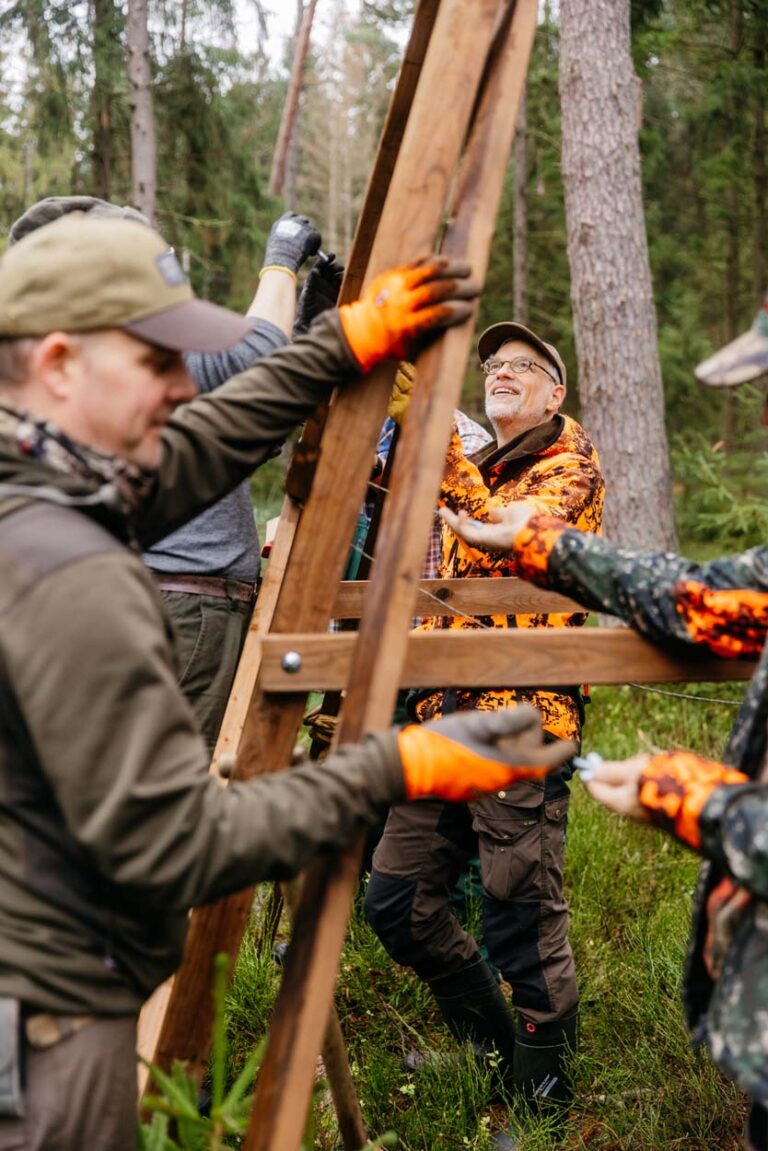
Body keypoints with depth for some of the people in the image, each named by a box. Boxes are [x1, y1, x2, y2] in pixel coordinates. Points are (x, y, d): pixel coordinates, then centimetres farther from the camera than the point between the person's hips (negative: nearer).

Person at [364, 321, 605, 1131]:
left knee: (521, 915, -6)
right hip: (447, 718, 8)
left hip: (522, 717, -8)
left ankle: (541, 1085, 13)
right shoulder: (475, 473, 24)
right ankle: (492, 1042, 29)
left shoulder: (570, 465, 0)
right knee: (394, 899, 9)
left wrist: (438, 446, -27)